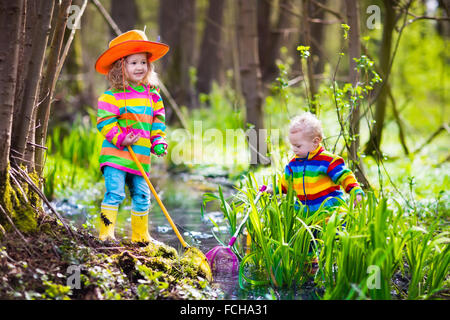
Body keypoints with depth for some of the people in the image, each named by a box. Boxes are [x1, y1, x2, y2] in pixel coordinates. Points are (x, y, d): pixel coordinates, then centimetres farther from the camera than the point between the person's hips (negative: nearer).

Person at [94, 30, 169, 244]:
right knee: (115, 192, -14)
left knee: (141, 196, 9)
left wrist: (158, 142, 4)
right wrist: (120, 139, -19)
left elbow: (158, 121, 17)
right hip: (115, 154, -5)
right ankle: (106, 231, -7)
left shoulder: (152, 95, 12)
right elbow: (104, 122, -9)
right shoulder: (112, 96, -5)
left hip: (141, 158, 5)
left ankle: (140, 235, 20)